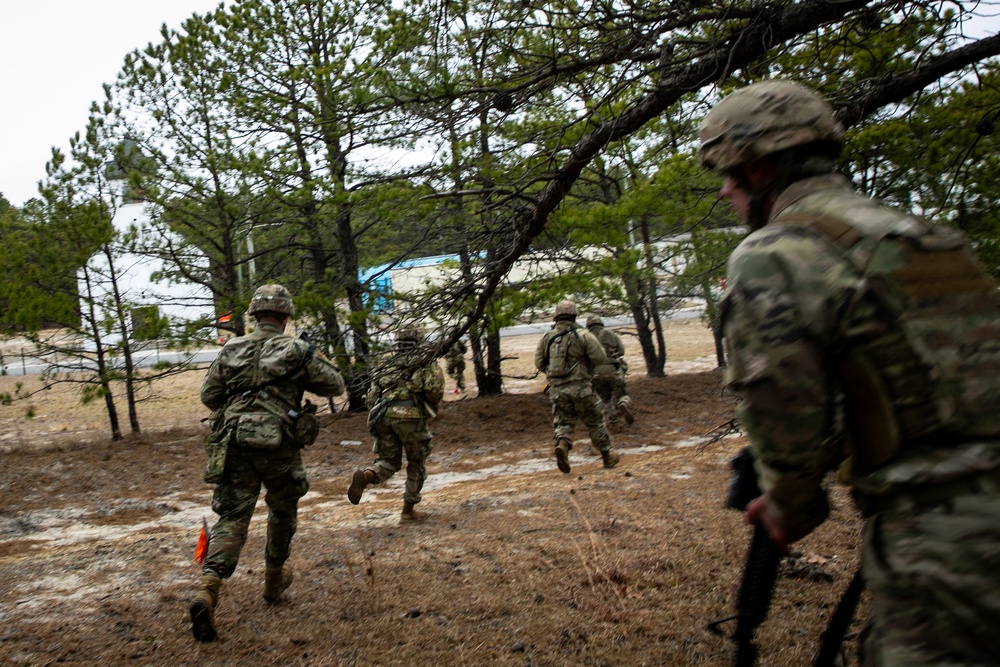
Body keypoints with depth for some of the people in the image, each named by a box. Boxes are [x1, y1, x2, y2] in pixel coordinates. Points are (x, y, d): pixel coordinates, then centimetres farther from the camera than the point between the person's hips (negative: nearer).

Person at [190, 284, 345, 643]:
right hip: (279, 445, -2)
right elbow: (335, 386, 5)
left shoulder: (231, 350, 5)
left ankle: (208, 591, -17)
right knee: (283, 511, 20)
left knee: (232, 518, 2)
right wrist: (312, 364, 20)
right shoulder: (297, 349, -3)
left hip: (236, 443, 2)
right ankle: (274, 580, 35)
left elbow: (208, 395, 9)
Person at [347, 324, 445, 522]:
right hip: (410, 415, -4)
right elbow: (435, 389, -6)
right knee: (416, 464, 14)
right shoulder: (427, 361, 11)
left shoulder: (389, 364, 24)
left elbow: (372, 395, 18)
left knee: (389, 462, 13)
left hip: (383, 414, 4)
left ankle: (365, 476, -18)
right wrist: (432, 408, 12)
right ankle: (408, 510, 17)